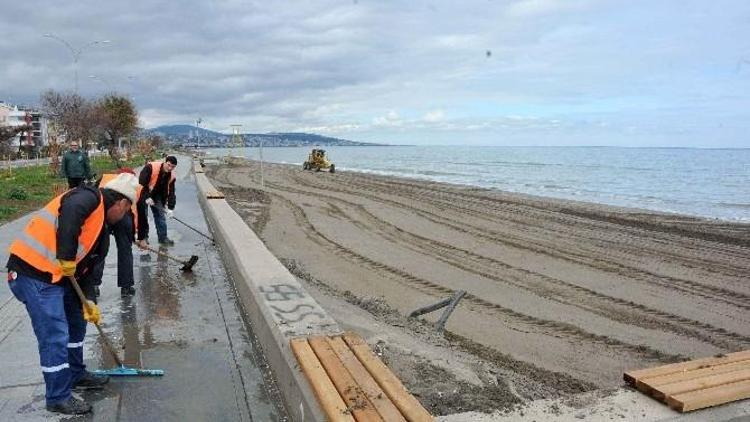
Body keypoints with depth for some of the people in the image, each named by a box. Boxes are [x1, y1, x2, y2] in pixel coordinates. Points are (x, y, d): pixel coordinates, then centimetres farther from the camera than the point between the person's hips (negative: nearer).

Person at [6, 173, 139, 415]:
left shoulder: (102, 228, 16)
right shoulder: (90, 197, -11)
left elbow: (88, 266, 16)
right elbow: (70, 212, -34)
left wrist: (87, 302, 10)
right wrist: (67, 257, -29)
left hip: (58, 275, 10)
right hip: (33, 271, -10)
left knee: (76, 322, 22)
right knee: (55, 336, -5)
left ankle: (76, 375, 39)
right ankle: (58, 398, 8)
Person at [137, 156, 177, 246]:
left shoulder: (171, 176, -12)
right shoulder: (150, 167, -30)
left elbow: (170, 192, -10)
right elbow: (141, 183, -30)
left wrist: (170, 208, -18)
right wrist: (147, 197, -32)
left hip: (156, 195, 5)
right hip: (143, 193, -5)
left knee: (160, 215, 4)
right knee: (143, 216, -2)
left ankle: (163, 237, 13)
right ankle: (142, 238, 11)